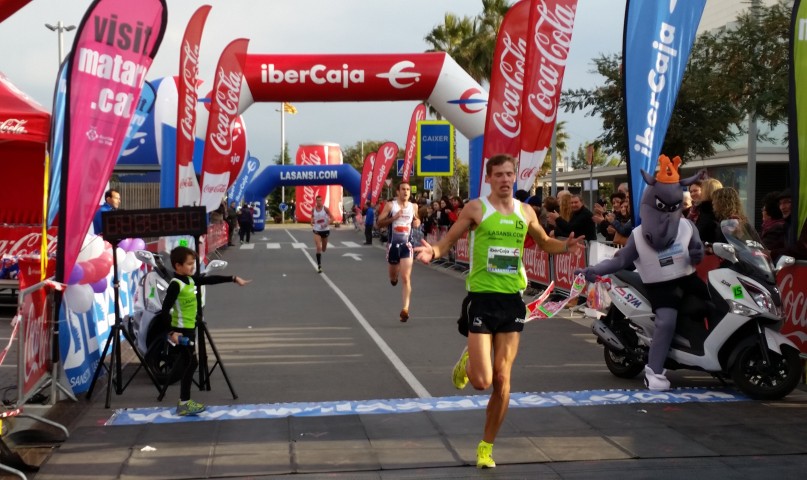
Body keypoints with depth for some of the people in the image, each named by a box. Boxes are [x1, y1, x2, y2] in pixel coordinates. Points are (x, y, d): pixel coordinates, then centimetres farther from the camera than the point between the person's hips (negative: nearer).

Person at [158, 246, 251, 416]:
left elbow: (210, 280, 17)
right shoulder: (175, 284, -18)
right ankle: (184, 403, -4)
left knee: (190, 364, 13)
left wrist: (233, 278, 16)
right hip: (181, 330, -9)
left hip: (189, 328, 9)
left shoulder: (190, 280, 8)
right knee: (191, 364, -7)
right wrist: (171, 332, -27)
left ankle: (185, 401, 20)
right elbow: (165, 310, -21)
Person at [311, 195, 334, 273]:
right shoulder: (313, 210, -1)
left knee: (324, 249, 14)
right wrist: (312, 222, -7)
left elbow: (332, 218, -9)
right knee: (318, 247, -15)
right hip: (317, 230, 0)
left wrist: (327, 224, -24)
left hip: (325, 230, 0)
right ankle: (319, 266, -11)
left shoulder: (325, 209, -8)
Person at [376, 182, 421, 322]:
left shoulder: (413, 207, 4)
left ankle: (405, 308, -18)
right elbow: (380, 223, -7)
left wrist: (417, 222, 0)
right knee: (393, 276, 19)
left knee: (406, 278, -12)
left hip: (407, 245, 0)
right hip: (393, 244, 0)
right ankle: (394, 277, 58)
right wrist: (394, 218, -20)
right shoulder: (390, 205, -4)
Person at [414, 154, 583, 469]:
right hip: (482, 298, -4)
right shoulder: (476, 208, -4)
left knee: (502, 381, 5)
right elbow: (448, 241, -1)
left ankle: (486, 447, 20)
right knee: (481, 381, -11)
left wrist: (564, 247, 1)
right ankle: (466, 362, 27)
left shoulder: (525, 212, 7)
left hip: (512, 300, 4)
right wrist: (433, 252, -24)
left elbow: (544, 243, 23)